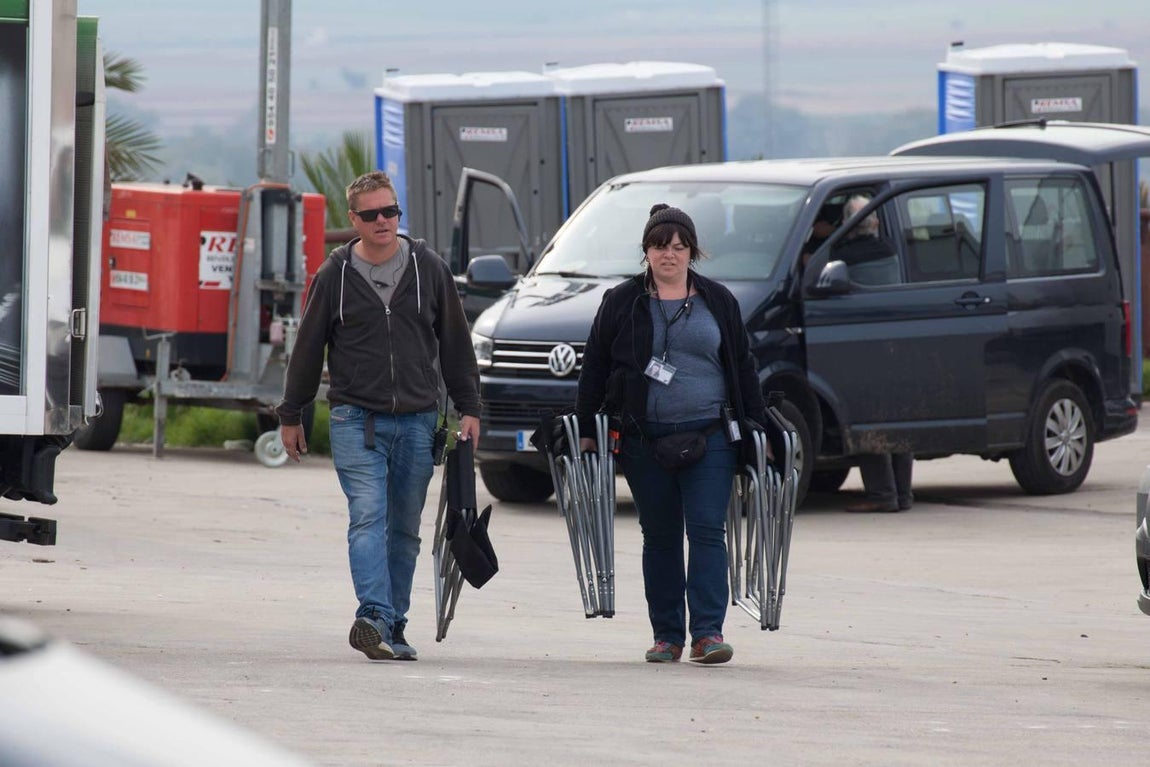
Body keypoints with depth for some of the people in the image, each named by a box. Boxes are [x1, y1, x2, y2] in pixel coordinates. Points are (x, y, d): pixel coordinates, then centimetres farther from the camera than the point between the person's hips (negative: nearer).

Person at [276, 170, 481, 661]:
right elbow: (308, 347, 11)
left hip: (416, 420, 2)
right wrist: (290, 416, 13)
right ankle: (374, 617, -30)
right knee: (368, 518, -17)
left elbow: (455, 344, 12)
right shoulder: (335, 276, 3)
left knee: (404, 529, 6)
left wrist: (469, 409, 8)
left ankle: (393, 627, 13)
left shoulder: (429, 270, 6)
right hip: (355, 418, -2)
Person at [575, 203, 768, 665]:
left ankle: (708, 632, -13)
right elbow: (594, 368, 9)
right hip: (645, 437, 1)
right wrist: (586, 431, 4)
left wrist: (755, 427, 11)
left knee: (707, 530, -10)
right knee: (660, 536, 5)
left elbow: (742, 367, 14)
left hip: (709, 436, 0)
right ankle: (666, 636, 11)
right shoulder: (622, 303, 7)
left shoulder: (718, 302, 10)